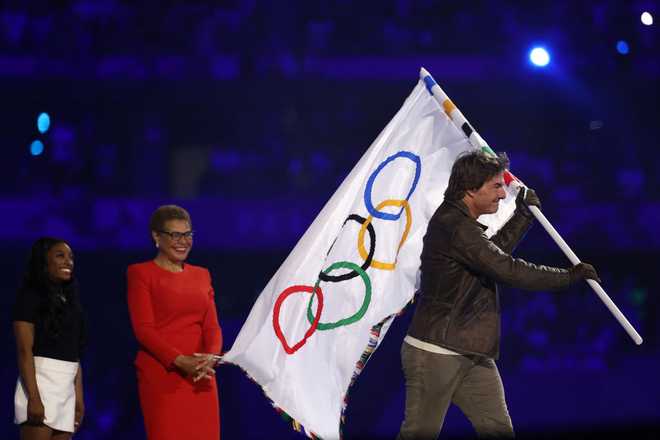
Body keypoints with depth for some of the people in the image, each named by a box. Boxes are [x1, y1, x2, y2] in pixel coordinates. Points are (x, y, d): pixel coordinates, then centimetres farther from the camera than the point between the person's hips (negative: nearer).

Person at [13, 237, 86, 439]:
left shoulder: (69, 301, 19)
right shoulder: (31, 297, -2)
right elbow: (24, 350, -11)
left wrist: (79, 397, 13)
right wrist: (34, 398, -20)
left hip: (67, 390, 7)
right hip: (41, 383, -7)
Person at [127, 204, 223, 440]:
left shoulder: (202, 276, 18)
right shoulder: (141, 273, 1)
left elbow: (212, 326, 9)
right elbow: (143, 329, -8)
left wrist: (210, 357, -13)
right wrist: (180, 361, -20)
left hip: (201, 376, 5)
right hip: (162, 375, -5)